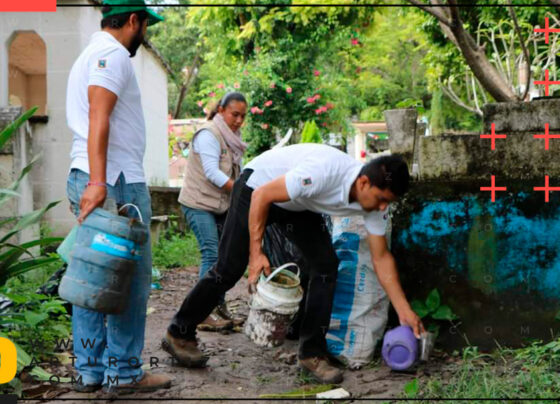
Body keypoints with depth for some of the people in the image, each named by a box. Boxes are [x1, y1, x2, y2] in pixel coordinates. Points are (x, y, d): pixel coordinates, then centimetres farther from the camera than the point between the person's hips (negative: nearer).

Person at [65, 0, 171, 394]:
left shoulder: (89, 55, 23)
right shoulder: (113, 55, -8)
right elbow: (99, 117, -21)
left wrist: (89, 181, 18)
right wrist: (97, 181, -29)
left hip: (89, 180, 10)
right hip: (117, 181, -10)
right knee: (131, 277, -4)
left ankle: (89, 369, 15)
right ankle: (123, 372, 1)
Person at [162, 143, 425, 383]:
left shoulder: (374, 195, -18)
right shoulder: (323, 173, -41)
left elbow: (381, 257, -7)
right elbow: (262, 196, -29)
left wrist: (404, 311, -9)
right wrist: (256, 252, -27)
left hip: (299, 204, 6)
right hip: (259, 186, -6)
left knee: (326, 265, -8)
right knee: (229, 269, -5)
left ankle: (312, 354, 2)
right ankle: (179, 334, 14)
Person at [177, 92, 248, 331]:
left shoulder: (231, 139, 15)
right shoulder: (209, 135, -13)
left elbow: (235, 174, 12)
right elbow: (212, 173, -22)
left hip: (220, 206, 8)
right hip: (199, 204, -8)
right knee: (212, 254, -15)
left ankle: (220, 309, 14)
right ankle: (205, 314, -14)